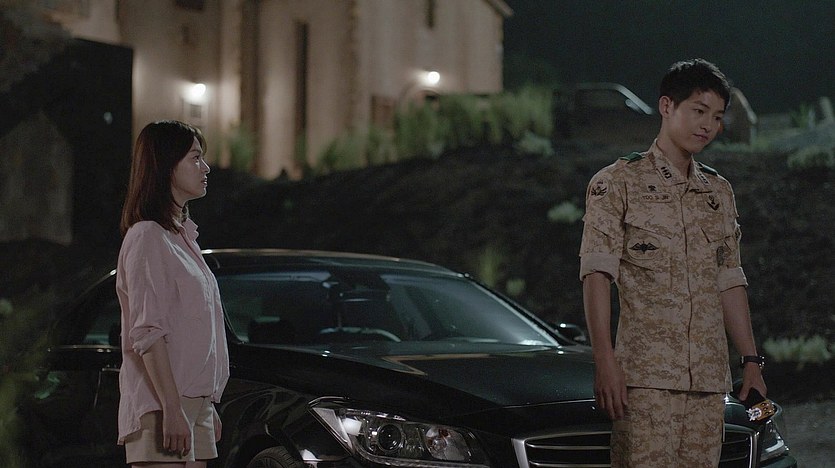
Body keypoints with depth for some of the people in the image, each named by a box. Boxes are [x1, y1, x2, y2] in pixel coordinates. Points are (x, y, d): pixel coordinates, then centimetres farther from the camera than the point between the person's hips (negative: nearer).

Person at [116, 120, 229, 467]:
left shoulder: (182, 236, 19)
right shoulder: (147, 238, -11)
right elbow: (148, 334, -17)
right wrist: (172, 408, -23)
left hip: (194, 401, 9)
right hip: (161, 403, -9)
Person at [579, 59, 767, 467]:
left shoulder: (718, 192, 19)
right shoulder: (618, 183, 1)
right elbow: (597, 274, -7)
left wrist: (751, 360, 14)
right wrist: (604, 359, -17)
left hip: (709, 376, 6)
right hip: (645, 374, -6)